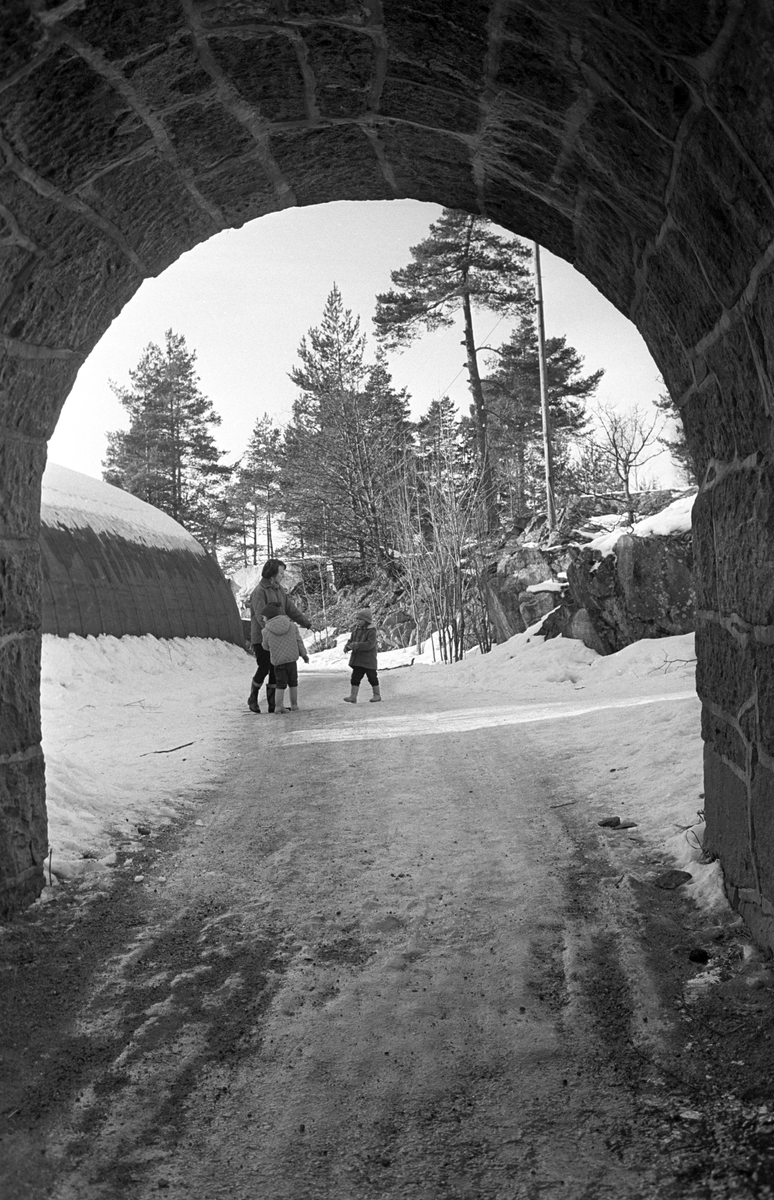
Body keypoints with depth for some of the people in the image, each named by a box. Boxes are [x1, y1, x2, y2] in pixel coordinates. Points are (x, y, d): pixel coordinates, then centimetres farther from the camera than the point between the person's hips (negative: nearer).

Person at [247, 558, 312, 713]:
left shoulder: (279, 590, 12)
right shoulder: (259, 592, -15)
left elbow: (291, 609, 16)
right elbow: (261, 617, -24)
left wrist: (306, 622, 10)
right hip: (261, 638, -7)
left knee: (276, 671, 4)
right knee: (264, 669, -8)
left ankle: (272, 704, 10)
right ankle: (253, 699, 14)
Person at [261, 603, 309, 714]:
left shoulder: (266, 631, -9)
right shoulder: (292, 625, 1)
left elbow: (266, 647, 5)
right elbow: (299, 642, 5)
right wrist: (304, 654, 17)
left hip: (278, 660, -2)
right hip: (292, 658, 2)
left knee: (281, 684, 9)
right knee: (293, 682, 17)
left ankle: (278, 707, 1)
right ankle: (294, 705, 20)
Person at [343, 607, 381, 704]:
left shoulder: (371, 631, -16)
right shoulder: (356, 629, 5)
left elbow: (369, 644, -26)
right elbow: (351, 640, 13)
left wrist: (356, 645, -31)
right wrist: (347, 646, -9)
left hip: (368, 659, -6)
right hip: (357, 659, 6)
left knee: (372, 677, 7)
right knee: (355, 677, 2)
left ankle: (377, 695, 21)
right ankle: (353, 696, 3)